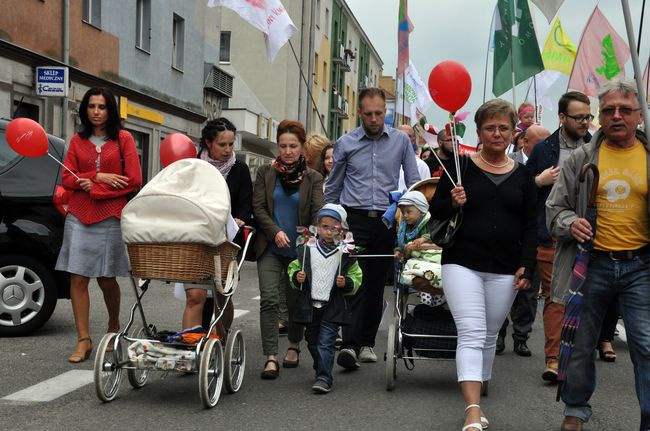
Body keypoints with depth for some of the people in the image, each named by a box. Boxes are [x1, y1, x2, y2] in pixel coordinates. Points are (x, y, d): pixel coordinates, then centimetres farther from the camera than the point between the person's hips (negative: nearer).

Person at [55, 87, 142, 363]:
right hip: (79, 217, 2)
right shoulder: (77, 141, 11)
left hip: (111, 217, -2)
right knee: (78, 278, -4)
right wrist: (99, 177, -9)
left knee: (106, 279, 4)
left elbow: (134, 180, -5)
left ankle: (113, 327, 29)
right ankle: (83, 340, 2)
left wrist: (93, 188, -7)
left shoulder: (123, 139, 3)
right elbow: (67, 178, 5)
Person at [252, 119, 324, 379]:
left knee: (296, 300, 11)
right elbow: (258, 207, -1)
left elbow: (318, 213, -7)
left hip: (300, 249, 0)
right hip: (270, 248, 0)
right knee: (269, 299, -12)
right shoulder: (266, 173, 5)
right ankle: (271, 357, -11)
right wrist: (275, 232, -16)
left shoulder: (313, 178, 2)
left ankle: (294, 346, 34)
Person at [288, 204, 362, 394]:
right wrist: (296, 278, -8)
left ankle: (324, 377, -7)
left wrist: (346, 283, -16)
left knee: (326, 342, -9)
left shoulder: (345, 254, -2)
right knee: (312, 340, 15)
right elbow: (294, 268, 13)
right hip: (309, 305, 3)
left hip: (333, 307, -3)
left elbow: (356, 278, 4)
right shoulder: (306, 250, 2)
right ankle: (321, 368, 35)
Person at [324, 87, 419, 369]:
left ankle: (367, 342, 20)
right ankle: (349, 345, -17)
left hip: (387, 222, 2)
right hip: (354, 220, -2)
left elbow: (413, 182, 9)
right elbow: (333, 187, 12)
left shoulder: (400, 141, 5)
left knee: (376, 285, 8)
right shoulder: (345, 144, 4)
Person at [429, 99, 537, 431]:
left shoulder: (522, 175, 10)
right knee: (471, 334, -13)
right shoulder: (461, 166, 1)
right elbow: (434, 211, 5)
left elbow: (530, 225, 11)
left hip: (505, 270, 3)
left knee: (489, 337, 11)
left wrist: (526, 265, 1)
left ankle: (477, 391, 26)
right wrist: (452, 203, -17)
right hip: (462, 263, -3)